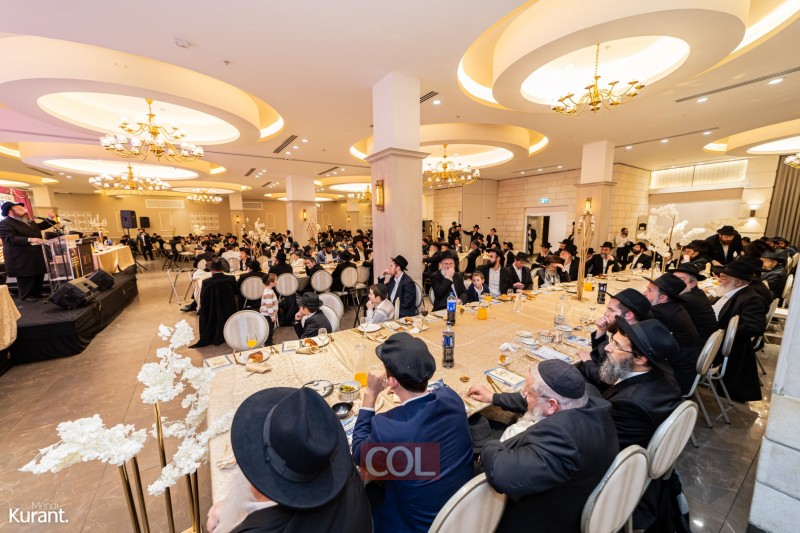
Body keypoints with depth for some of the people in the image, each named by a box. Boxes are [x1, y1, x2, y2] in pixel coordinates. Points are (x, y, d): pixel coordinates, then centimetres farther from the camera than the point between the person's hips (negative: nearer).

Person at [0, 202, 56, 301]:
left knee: (39, 274, 14)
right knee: (25, 277, -2)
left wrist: (49, 219, 16)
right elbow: (10, 238, -23)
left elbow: (39, 226, 31)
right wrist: (29, 240, -36)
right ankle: (26, 296, 9)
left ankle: (36, 293, 25)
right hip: (21, 257, -8)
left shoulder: (28, 221, 15)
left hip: (35, 254, 8)